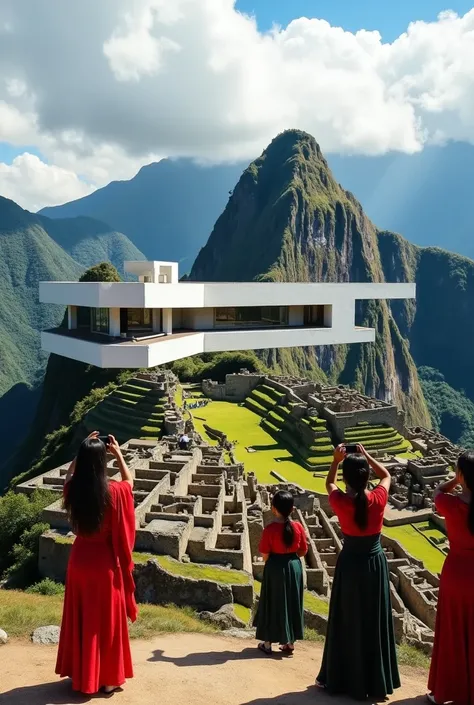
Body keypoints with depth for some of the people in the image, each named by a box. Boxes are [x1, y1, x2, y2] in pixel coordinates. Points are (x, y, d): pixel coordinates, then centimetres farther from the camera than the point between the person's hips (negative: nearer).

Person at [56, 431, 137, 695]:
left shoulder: (73, 489, -12)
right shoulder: (113, 492, -21)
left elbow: (71, 473, 14)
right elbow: (130, 481, 3)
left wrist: (85, 449, 10)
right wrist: (118, 452, 7)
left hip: (79, 559, 3)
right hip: (105, 561, -3)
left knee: (80, 618, 18)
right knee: (107, 619, 12)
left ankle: (79, 674, 31)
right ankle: (108, 678, 23)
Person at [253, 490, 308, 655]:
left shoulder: (270, 529, -18)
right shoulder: (298, 527, -7)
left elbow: (264, 555, -12)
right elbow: (303, 551, 2)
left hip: (274, 568, -3)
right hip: (294, 567, 3)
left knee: (272, 604, 10)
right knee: (292, 603, 15)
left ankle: (267, 643, 19)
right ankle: (290, 643, 23)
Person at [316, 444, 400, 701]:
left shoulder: (340, 502, -15)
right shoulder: (378, 499, -12)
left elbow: (329, 483, 9)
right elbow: (386, 476, 10)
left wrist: (336, 460, 11)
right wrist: (366, 456, 11)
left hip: (350, 564, -1)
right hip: (375, 562, 1)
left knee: (347, 623, 11)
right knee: (375, 623, 13)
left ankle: (339, 679, 22)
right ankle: (376, 681, 24)